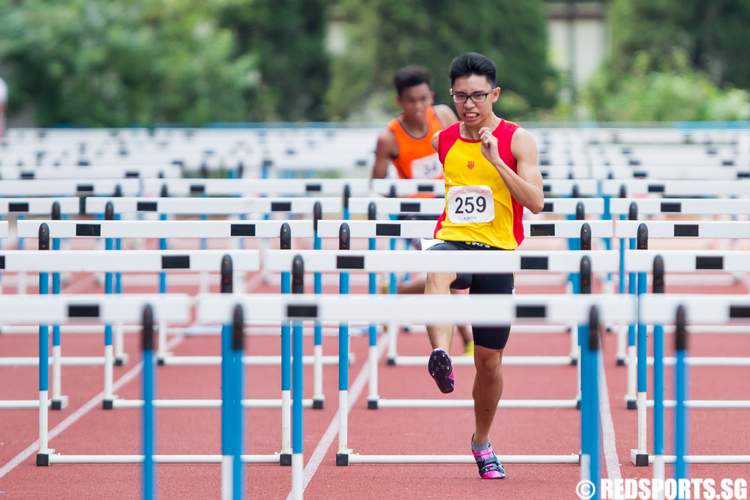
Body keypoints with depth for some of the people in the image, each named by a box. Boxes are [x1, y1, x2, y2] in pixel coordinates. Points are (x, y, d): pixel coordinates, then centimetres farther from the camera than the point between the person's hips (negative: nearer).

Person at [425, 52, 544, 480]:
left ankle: (482, 442, 29)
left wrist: (496, 160, -21)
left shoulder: (517, 140, -3)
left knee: (490, 360, 7)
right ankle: (441, 355, -60)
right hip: (453, 241, 1)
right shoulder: (442, 140, 8)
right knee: (437, 270, -40)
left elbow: (536, 203, -14)